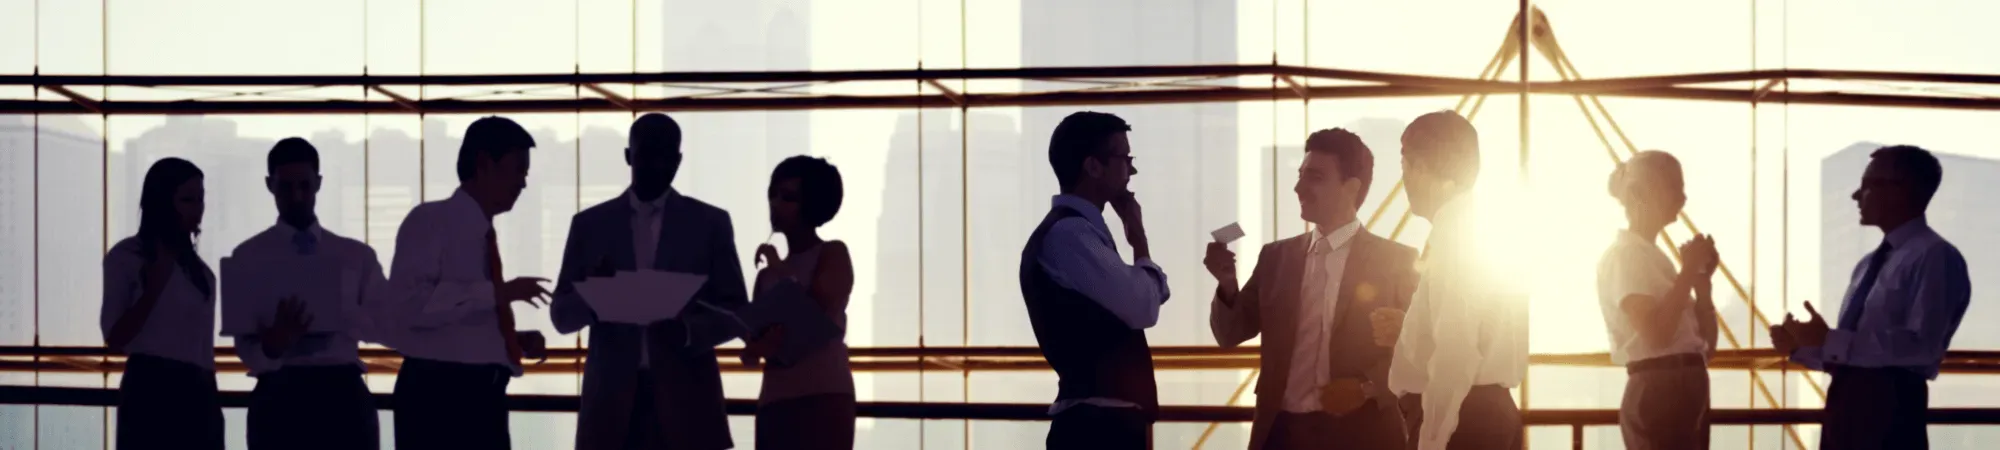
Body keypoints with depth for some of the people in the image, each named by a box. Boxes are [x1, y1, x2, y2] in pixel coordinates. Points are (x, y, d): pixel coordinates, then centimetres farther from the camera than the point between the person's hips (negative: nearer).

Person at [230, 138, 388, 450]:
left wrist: (335, 314, -14)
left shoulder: (357, 255, 16)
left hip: (343, 394, 2)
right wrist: (272, 344, -23)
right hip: (279, 396, -2)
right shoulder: (249, 256, 9)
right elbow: (246, 346, 1)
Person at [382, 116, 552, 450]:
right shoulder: (430, 221, -6)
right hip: (438, 396, -9)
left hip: (484, 396, 9)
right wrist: (497, 293, -20)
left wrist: (517, 341, 6)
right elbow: (410, 305, -20)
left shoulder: (484, 236, 19)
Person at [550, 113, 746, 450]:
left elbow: (736, 313, 7)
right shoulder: (591, 224, 12)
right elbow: (561, 315, 10)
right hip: (612, 401, 1)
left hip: (685, 402, -1)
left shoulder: (709, 223, 9)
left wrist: (689, 331, -14)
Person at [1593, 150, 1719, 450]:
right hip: (1658, 394, -10)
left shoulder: (1654, 257, 21)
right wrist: (1689, 271, -11)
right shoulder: (1623, 255, -6)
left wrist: (1703, 278, 6)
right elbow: (1656, 334, -21)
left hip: (1685, 392, 10)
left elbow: (1706, 344, 19)